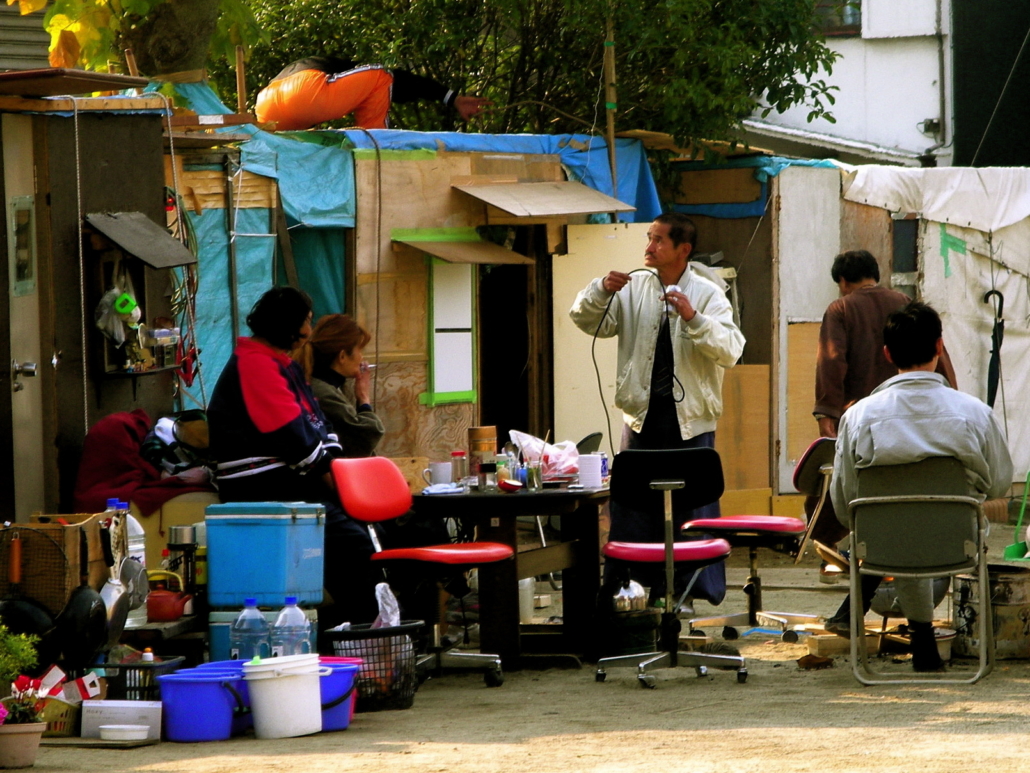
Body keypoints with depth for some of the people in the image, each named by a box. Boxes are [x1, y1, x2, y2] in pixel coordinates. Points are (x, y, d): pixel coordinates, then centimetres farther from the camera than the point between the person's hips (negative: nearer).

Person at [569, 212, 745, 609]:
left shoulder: (707, 294, -1)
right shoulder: (633, 288, 9)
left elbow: (730, 350, -13)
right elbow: (586, 321, 7)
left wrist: (693, 318, -26)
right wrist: (601, 290, -11)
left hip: (690, 416, -3)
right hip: (642, 413, 3)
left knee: (692, 504, -1)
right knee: (631, 505, 4)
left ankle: (691, 589, 5)